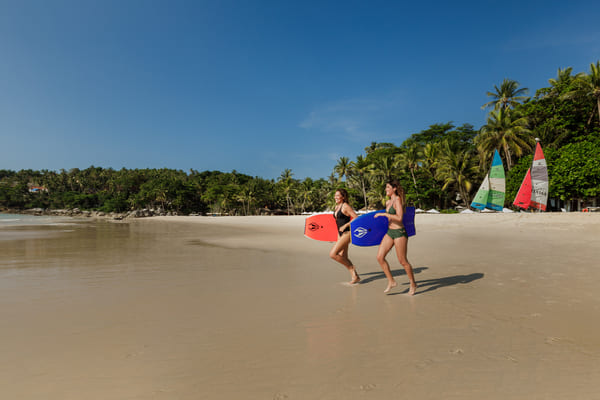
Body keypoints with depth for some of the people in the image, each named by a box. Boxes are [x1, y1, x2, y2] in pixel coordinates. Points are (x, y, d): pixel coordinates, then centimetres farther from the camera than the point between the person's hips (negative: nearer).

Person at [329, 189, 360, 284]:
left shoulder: (346, 206, -13)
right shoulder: (337, 206, 12)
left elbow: (356, 218, -18)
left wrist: (345, 225, -22)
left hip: (347, 233, -9)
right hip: (340, 234, 9)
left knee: (333, 254, -16)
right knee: (343, 257, 10)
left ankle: (351, 267, 2)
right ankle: (355, 276, 20)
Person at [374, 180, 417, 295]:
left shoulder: (398, 200, -13)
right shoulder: (388, 202, 12)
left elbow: (399, 218, -25)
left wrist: (383, 214, -23)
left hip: (399, 232, -8)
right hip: (390, 232, 8)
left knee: (402, 261, 2)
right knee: (380, 257, 0)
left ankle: (413, 284, 22)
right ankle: (391, 282, 12)